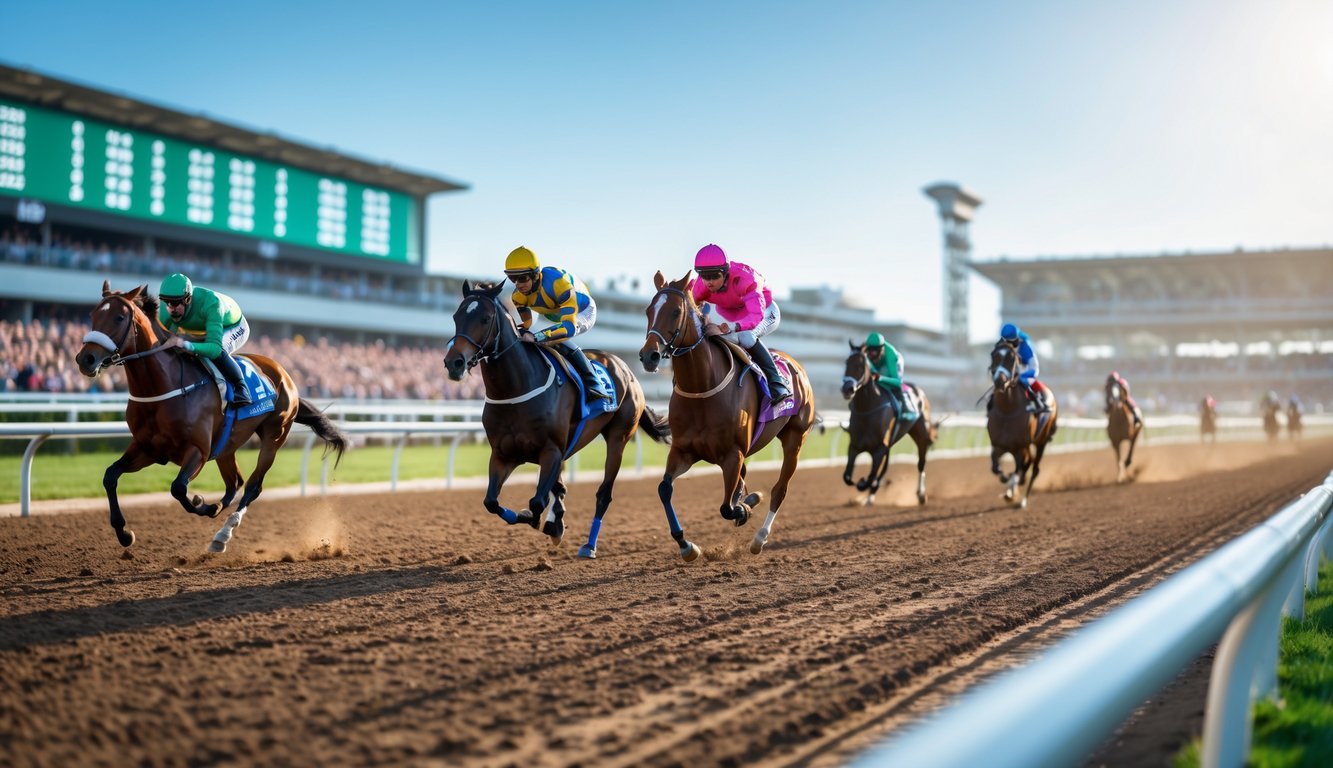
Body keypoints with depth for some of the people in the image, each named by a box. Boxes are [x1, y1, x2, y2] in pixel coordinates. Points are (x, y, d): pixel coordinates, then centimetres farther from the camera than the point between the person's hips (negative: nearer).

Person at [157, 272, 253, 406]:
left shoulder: (211, 303, -45)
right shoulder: (166, 308, -29)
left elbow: (215, 348, -53)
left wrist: (186, 345, -70)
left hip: (233, 328, -6)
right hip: (199, 331, 6)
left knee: (217, 352, -37)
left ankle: (241, 386, -15)